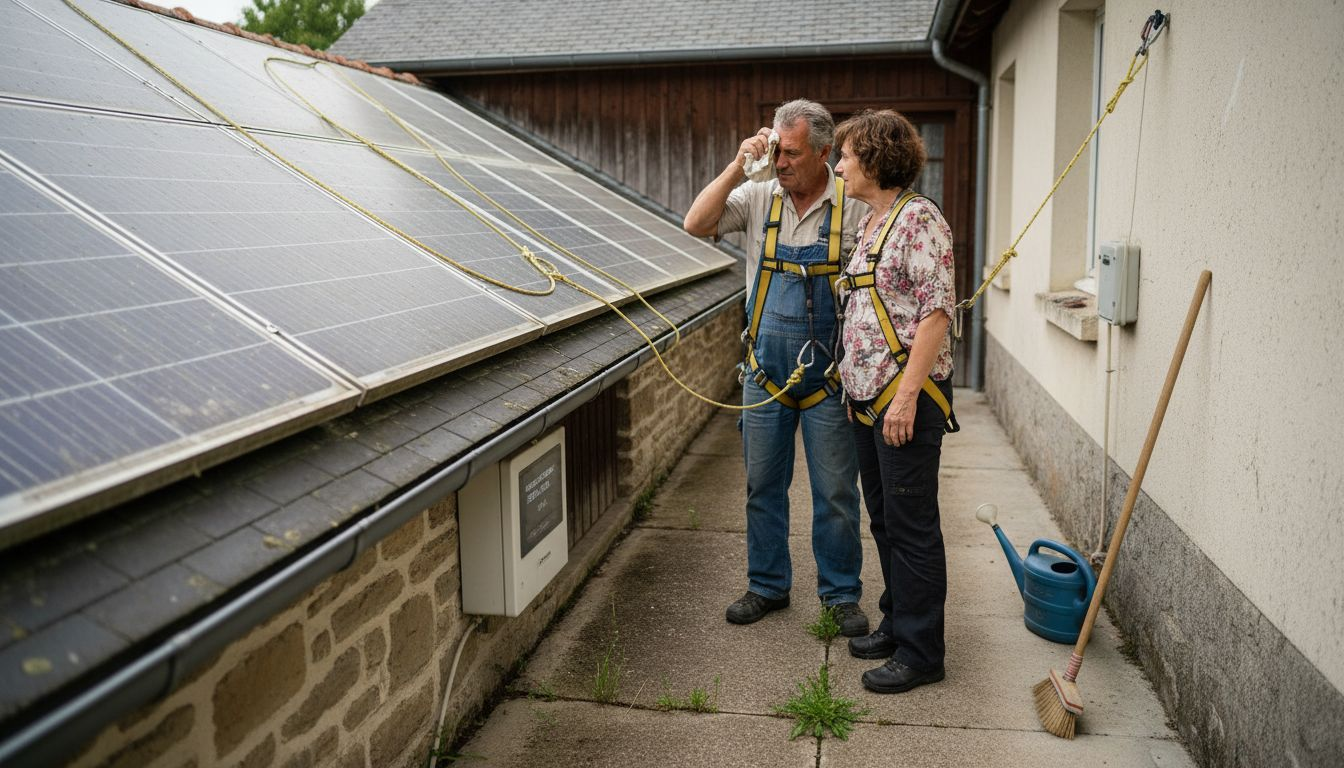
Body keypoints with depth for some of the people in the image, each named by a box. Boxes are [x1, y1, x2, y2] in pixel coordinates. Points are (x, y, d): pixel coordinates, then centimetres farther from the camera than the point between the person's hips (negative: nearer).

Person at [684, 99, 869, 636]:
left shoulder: (854, 206, -5)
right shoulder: (758, 197, 2)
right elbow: (696, 224, -7)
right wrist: (739, 165, -12)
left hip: (829, 376, -2)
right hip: (765, 373, 3)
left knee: (836, 492, 5)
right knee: (763, 486, 12)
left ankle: (841, 594, 22)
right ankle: (767, 586, 28)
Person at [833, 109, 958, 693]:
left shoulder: (919, 219, -12)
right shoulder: (871, 223, 16)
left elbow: (937, 309, -19)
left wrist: (906, 394, -22)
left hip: (907, 398, -9)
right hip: (867, 397, 10)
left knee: (911, 527, -1)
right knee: (884, 520, 17)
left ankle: (920, 653, 10)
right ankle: (898, 623, 32)